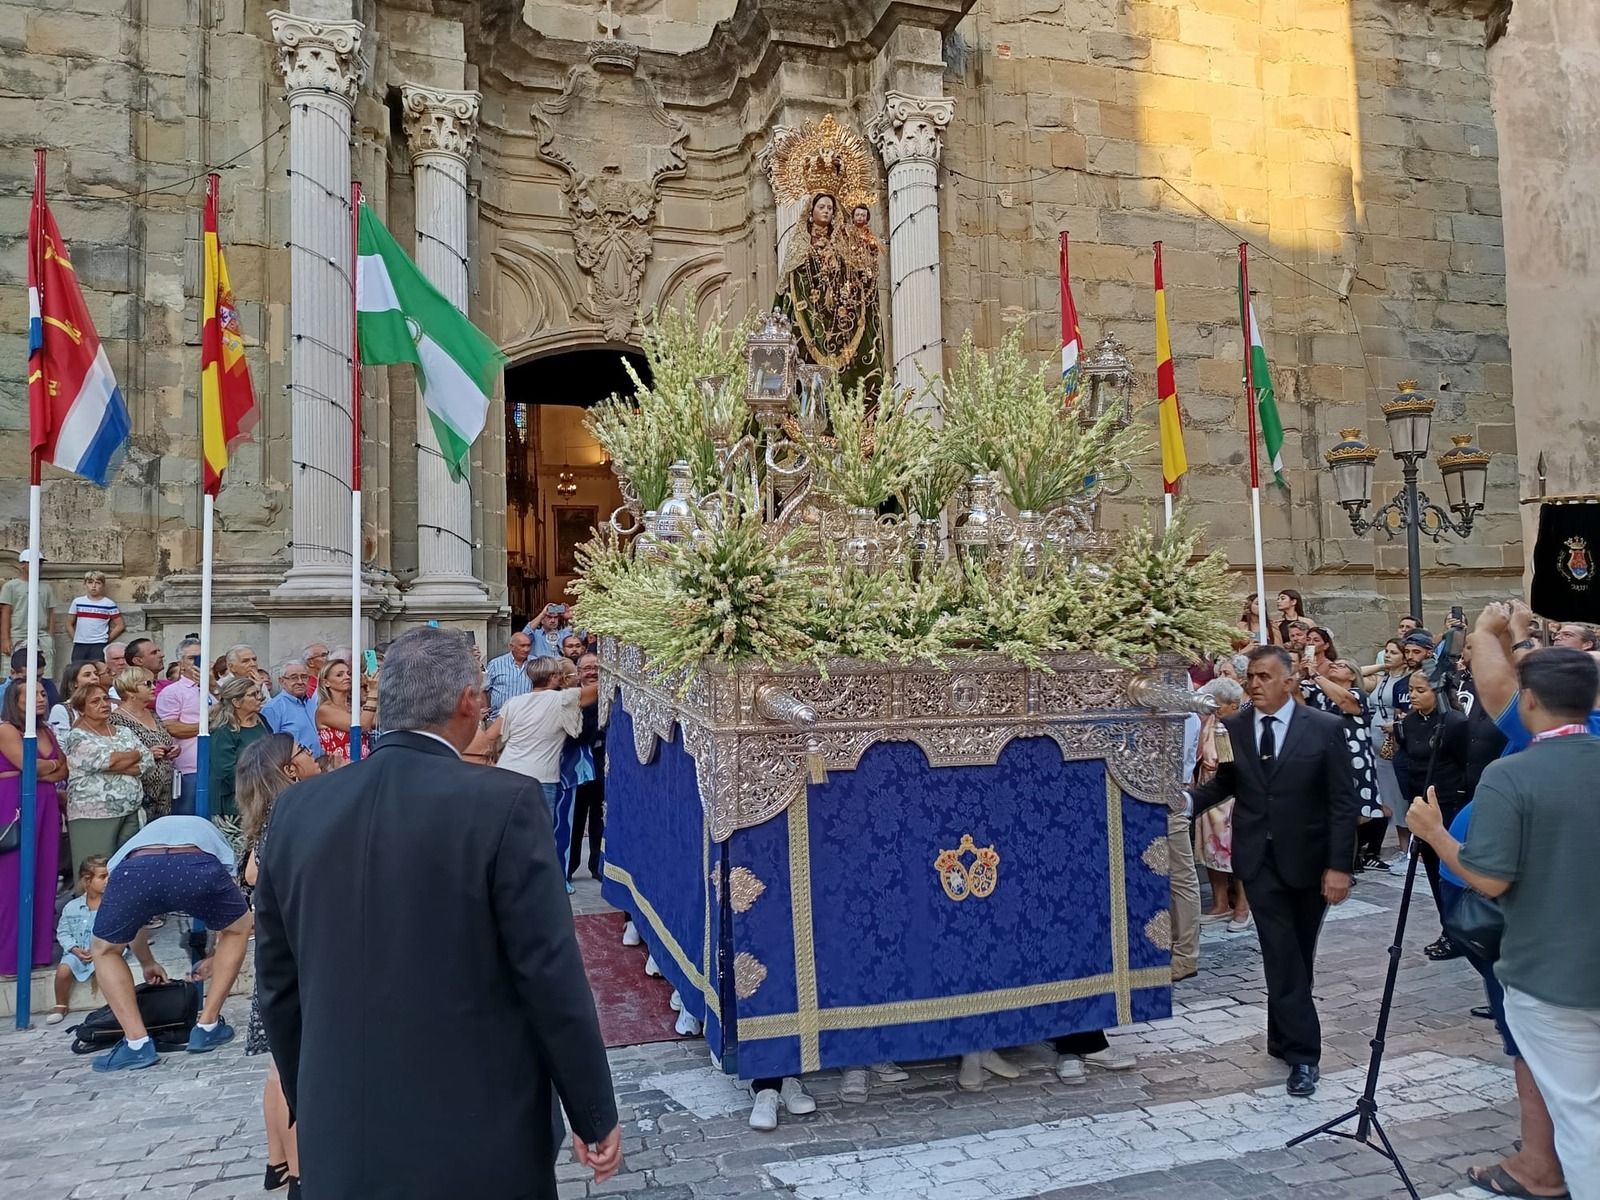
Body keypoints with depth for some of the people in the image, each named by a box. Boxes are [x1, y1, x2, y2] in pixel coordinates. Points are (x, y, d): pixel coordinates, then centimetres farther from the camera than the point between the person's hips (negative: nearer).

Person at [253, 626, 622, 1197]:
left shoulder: (297, 809, -3)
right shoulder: (504, 803, -18)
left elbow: (279, 984, 6)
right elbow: (551, 975, -16)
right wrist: (596, 1116, -4)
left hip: (341, 1140, 4)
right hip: (479, 1139, -3)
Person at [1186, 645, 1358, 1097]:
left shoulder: (1325, 729, -8)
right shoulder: (1233, 729, -1)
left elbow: (1343, 802, -8)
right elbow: (1224, 784, 9)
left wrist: (1339, 865, -13)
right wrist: (1188, 799, -11)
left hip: (1308, 860, -1)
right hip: (1260, 860, 1)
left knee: (1299, 955, 13)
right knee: (1282, 956, -2)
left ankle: (1283, 1038, 30)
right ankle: (1302, 1052, 5)